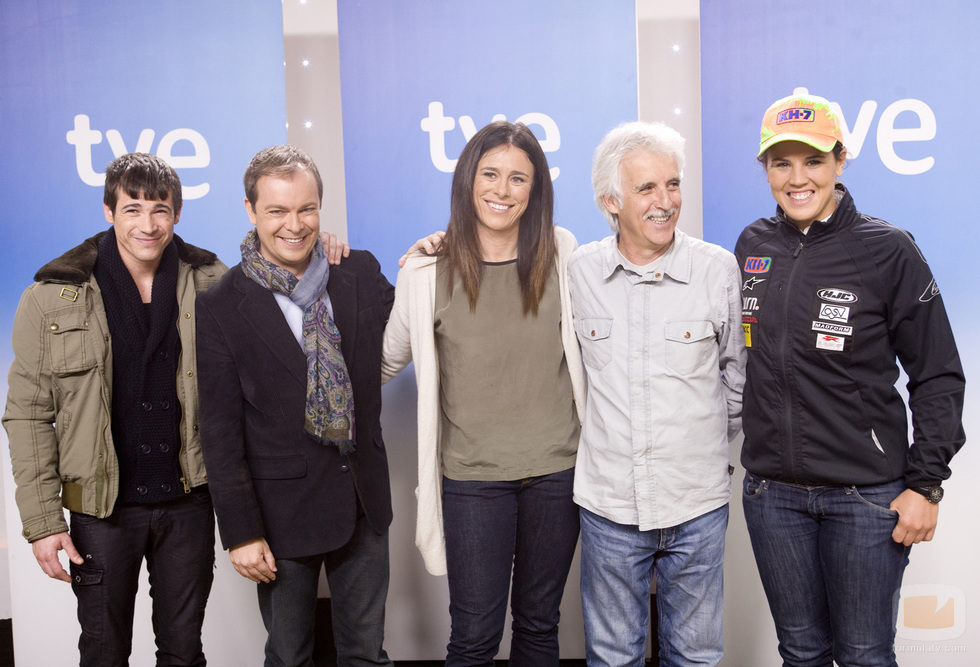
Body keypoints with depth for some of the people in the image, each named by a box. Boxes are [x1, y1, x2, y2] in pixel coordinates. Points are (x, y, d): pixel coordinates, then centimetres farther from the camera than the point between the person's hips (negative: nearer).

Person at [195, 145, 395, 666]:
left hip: (364, 501, 3)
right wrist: (241, 531, -10)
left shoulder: (362, 274, 1)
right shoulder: (221, 307, -8)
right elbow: (220, 431, -8)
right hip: (283, 510, -3)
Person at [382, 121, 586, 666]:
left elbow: (588, 344, 13)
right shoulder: (428, 272, -6)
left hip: (556, 468, 2)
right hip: (471, 476, -2)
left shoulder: (561, 255, -1)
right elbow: (388, 360, 9)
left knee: (539, 622, 16)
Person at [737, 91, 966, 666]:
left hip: (866, 495, -3)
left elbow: (938, 377, -4)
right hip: (771, 490, 4)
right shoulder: (753, 245, 5)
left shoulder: (888, 250, -7)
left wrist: (926, 485, -8)